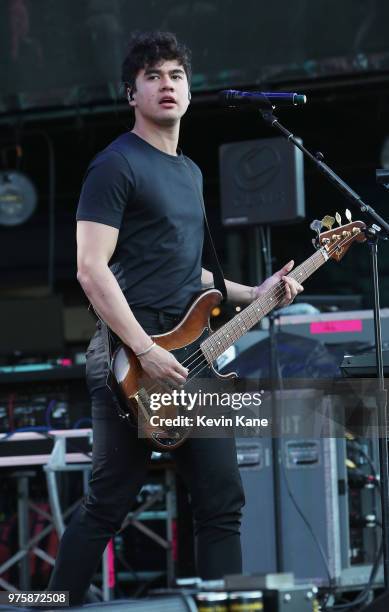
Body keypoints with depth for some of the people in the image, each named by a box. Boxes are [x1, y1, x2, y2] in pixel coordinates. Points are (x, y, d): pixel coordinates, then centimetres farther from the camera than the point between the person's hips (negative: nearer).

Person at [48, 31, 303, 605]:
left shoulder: (190, 171, 20)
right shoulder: (116, 165, -7)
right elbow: (92, 269, -15)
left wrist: (252, 293, 17)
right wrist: (147, 352, -20)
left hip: (191, 360, 8)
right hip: (131, 362, -8)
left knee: (222, 501, 4)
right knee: (107, 505, -4)